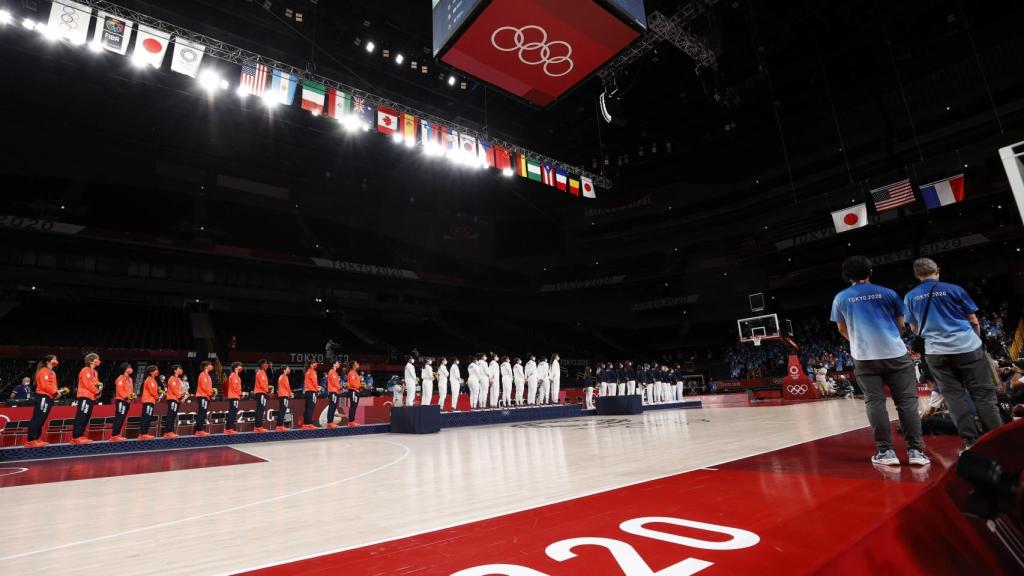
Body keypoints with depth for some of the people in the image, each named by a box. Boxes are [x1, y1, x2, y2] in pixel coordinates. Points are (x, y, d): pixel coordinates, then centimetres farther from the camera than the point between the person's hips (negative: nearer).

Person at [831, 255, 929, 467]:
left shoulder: (841, 298, 5)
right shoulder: (888, 293, 5)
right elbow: (901, 324, 11)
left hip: (864, 357, 0)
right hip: (895, 352, 1)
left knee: (875, 402, 3)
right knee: (907, 401, 6)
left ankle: (885, 451, 3)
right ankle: (916, 450, 5)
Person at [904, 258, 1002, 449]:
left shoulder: (910, 297, 4)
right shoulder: (954, 289, -2)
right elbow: (974, 321, 4)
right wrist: (977, 340, 22)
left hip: (936, 352, 1)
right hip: (967, 346, -1)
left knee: (954, 397, 6)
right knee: (984, 394, 6)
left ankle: (971, 442, 5)